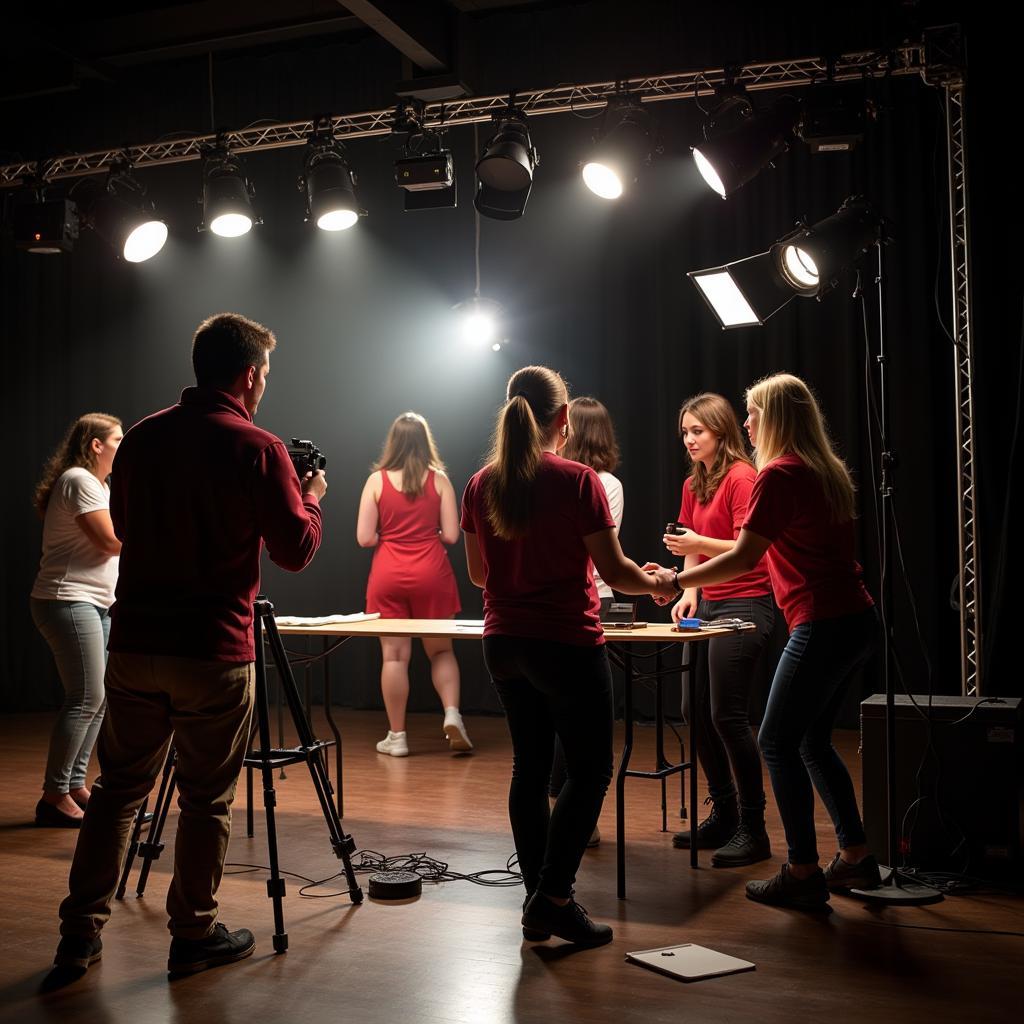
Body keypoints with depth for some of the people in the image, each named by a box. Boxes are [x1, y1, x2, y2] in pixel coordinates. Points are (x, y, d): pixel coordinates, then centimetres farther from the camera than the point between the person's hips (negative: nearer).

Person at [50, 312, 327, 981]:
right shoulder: (257, 449, -10)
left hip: (134, 644, 5)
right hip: (213, 654, -5)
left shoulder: (141, 439, 7)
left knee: (119, 788, 15)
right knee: (208, 800, 8)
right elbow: (296, 550, -7)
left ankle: (80, 933, 19)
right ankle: (194, 936, 19)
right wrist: (312, 497, 11)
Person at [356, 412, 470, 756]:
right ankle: (452, 715, -4)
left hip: (388, 575, 0)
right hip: (431, 573, 1)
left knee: (395, 656, 5)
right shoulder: (439, 479, -1)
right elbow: (451, 534, -3)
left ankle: (396, 736, 10)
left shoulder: (376, 480, -3)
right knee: (440, 650, 14)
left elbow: (365, 538, -6)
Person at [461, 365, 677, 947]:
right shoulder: (577, 481, -13)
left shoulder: (481, 485, 3)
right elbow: (614, 571, -11)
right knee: (591, 772, 6)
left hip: (504, 644, 6)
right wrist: (659, 583, 9)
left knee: (530, 768, 15)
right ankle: (554, 898, 1)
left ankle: (539, 902, 21)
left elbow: (478, 573, 12)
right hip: (568, 643, -6)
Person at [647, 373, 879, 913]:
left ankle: (802, 873, 3)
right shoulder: (827, 470, 15)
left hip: (822, 625, -9)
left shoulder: (778, 474, -13)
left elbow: (743, 557, -16)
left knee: (778, 742, -1)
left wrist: (676, 581, -7)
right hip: (855, 619, 10)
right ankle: (855, 857, 23)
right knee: (812, 741, 18)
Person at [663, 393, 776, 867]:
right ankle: (723, 816, 23)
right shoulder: (694, 485, 14)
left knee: (727, 715, -10)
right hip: (708, 606, 9)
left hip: (744, 606, -9)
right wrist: (690, 591, 1)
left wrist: (700, 544, -28)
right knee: (696, 711, 10)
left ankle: (753, 830, 0)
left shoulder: (741, 477, -11)